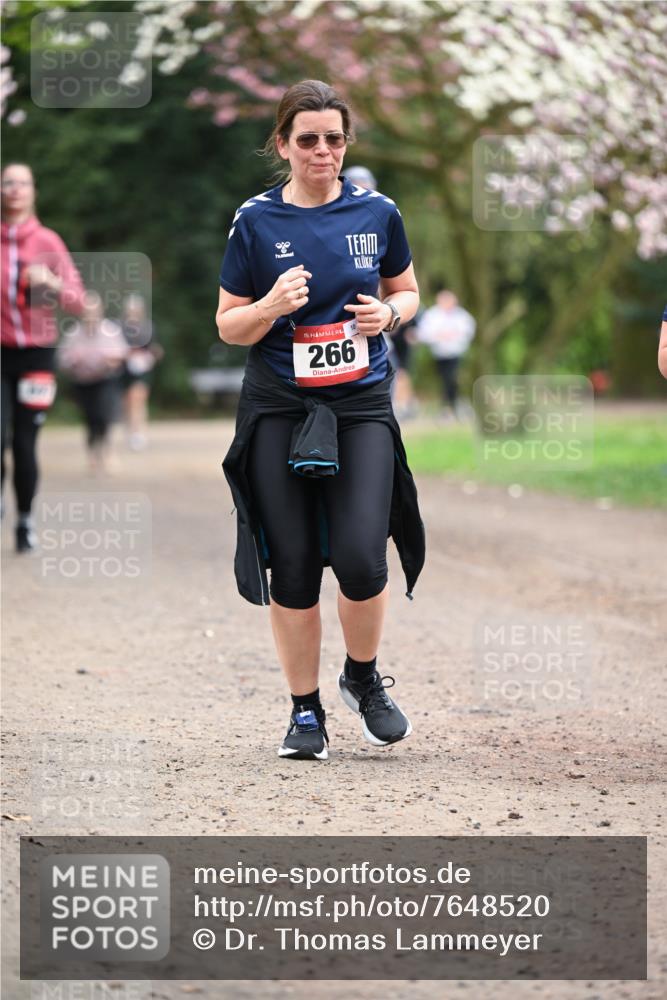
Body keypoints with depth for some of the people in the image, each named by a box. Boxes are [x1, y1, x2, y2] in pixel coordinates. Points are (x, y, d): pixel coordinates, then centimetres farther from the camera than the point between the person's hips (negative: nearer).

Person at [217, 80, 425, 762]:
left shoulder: (377, 213, 4)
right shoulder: (256, 221, -1)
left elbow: (407, 293, 18)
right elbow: (228, 325, 4)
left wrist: (388, 312, -5)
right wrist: (272, 305, -17)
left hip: (362, 405, 0)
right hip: (278, 411, 0)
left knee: (361, 559, -13)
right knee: (293, 567, 0)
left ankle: (363, 678, 16)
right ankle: (305, 711, 16)